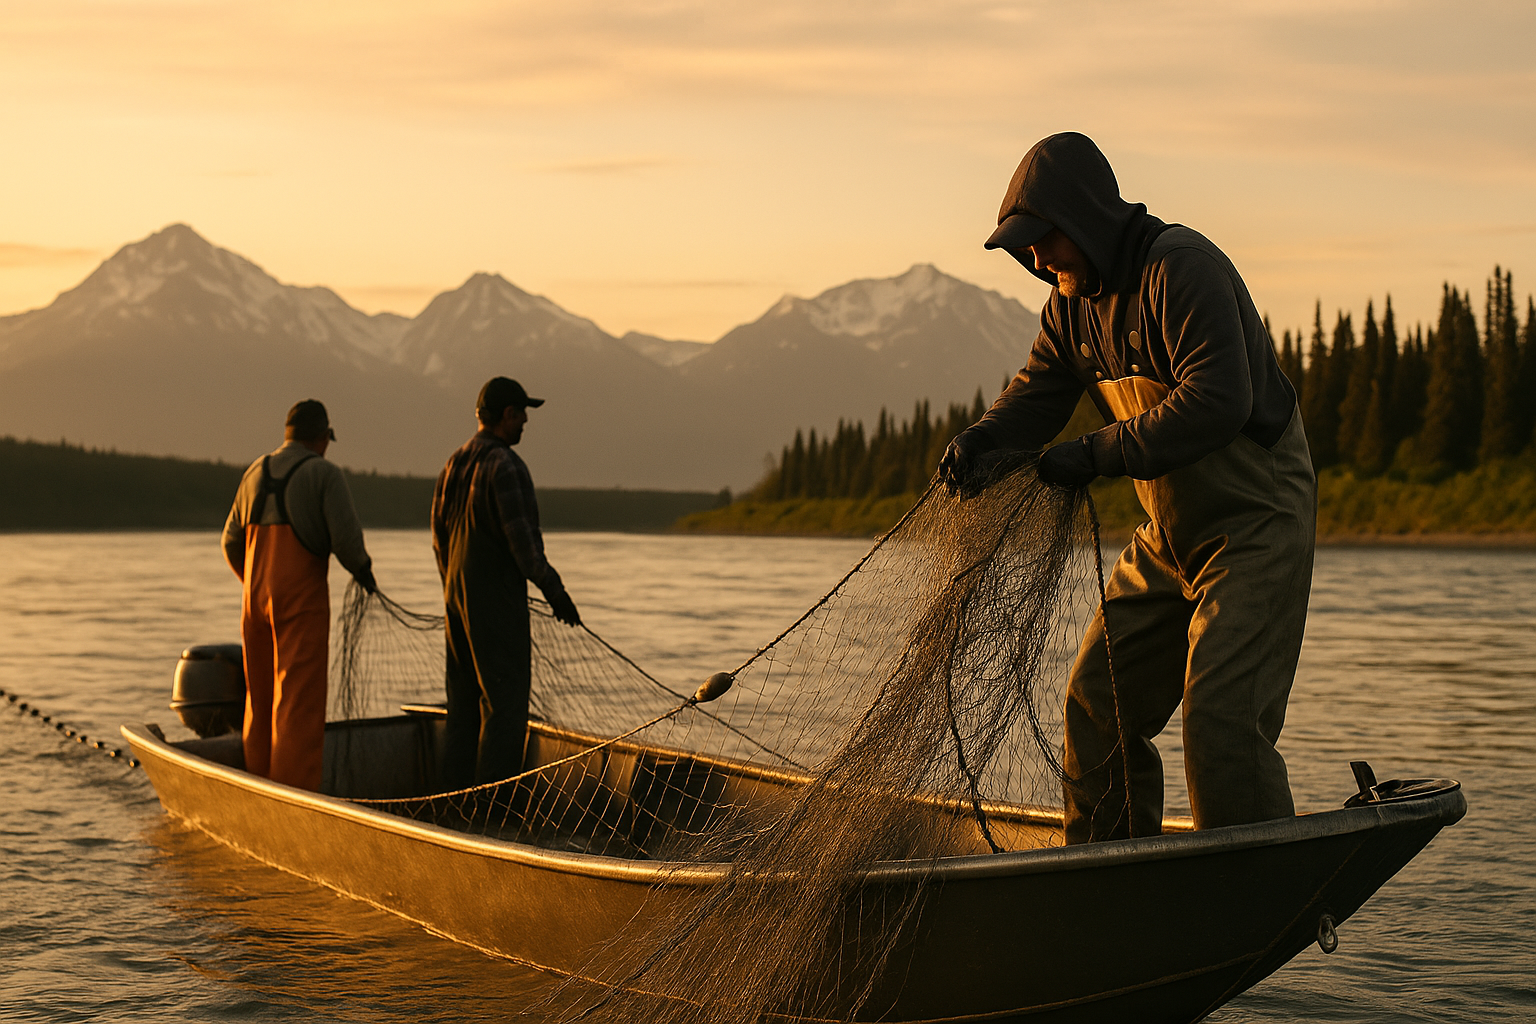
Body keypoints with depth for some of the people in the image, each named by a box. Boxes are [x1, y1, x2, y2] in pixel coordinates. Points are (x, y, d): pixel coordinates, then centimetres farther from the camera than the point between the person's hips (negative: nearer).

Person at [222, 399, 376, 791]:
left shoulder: (256, 473, 12)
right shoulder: (325, 474, -6)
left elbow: (232, 543, 17)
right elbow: (346, 538, -14)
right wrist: (363, 570, 6)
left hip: (256, 597, 6)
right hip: (302, 598, -6)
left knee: (261, 698, 14)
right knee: (298, 701, -5)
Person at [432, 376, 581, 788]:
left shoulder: (454, 465, 12)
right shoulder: (504, 465, -15)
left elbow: (439, 537, 17)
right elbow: (523, 538, -19)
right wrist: (555, 591, -10)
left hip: (458, 599, 9)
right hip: (497, 599, -9)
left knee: (465, 700, 13)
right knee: (506, 701, -6)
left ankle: (458, 798, 16)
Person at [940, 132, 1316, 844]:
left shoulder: (1182, 267, -21)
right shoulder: (1073, 299, 6)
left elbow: (1218, 402, -31)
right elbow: (1038, 393, 5)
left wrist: (1098, 453, -30)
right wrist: (982, 439, -17)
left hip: (1257, 524, -9)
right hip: (1170, 534, 9)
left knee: (1220, 720, -17)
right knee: (1098, 701, 9)